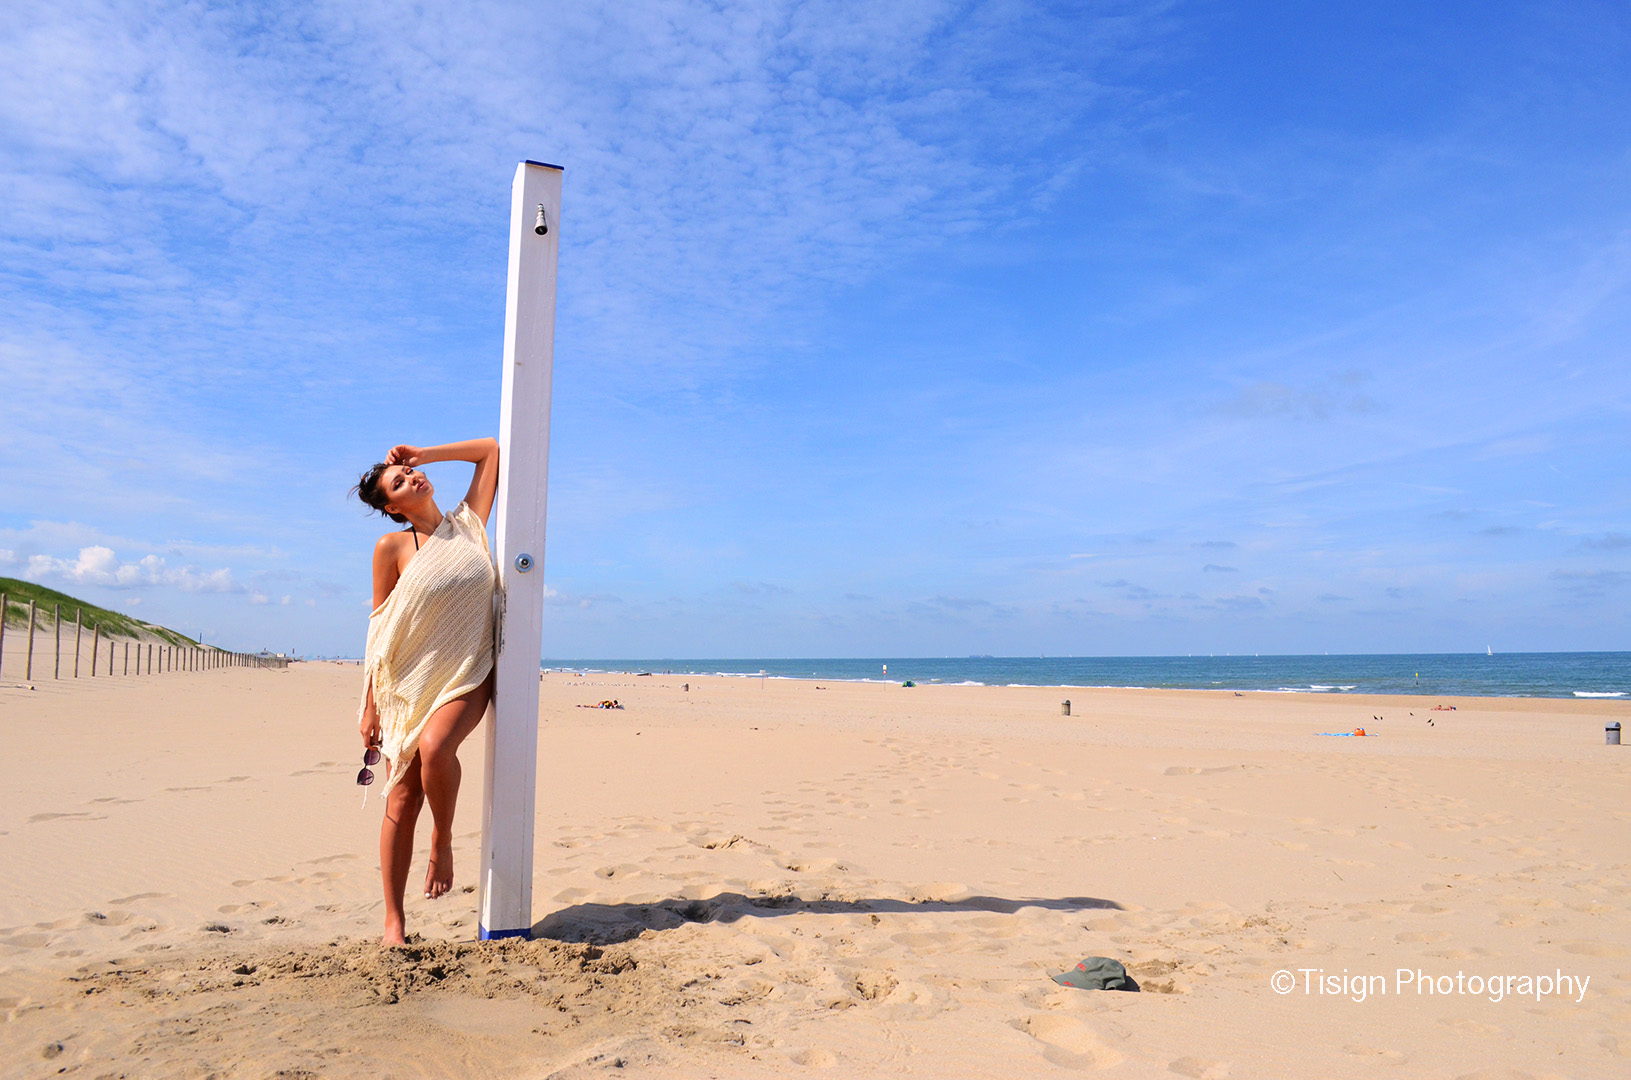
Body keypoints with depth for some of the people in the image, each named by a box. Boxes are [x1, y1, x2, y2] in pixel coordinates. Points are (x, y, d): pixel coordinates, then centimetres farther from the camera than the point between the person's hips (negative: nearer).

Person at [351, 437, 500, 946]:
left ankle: (443, 839, -2)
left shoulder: (469, 523, 7)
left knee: (434, 747, -30)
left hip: (468, 675, 1)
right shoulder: (392, 547, 0)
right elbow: (381, 630, 0)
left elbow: (492, 449, 14)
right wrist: (371, 707, -2)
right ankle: (394, 922, 10)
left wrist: (423, 453, 11)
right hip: (412, 680, -1)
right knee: (402, 799, -1)